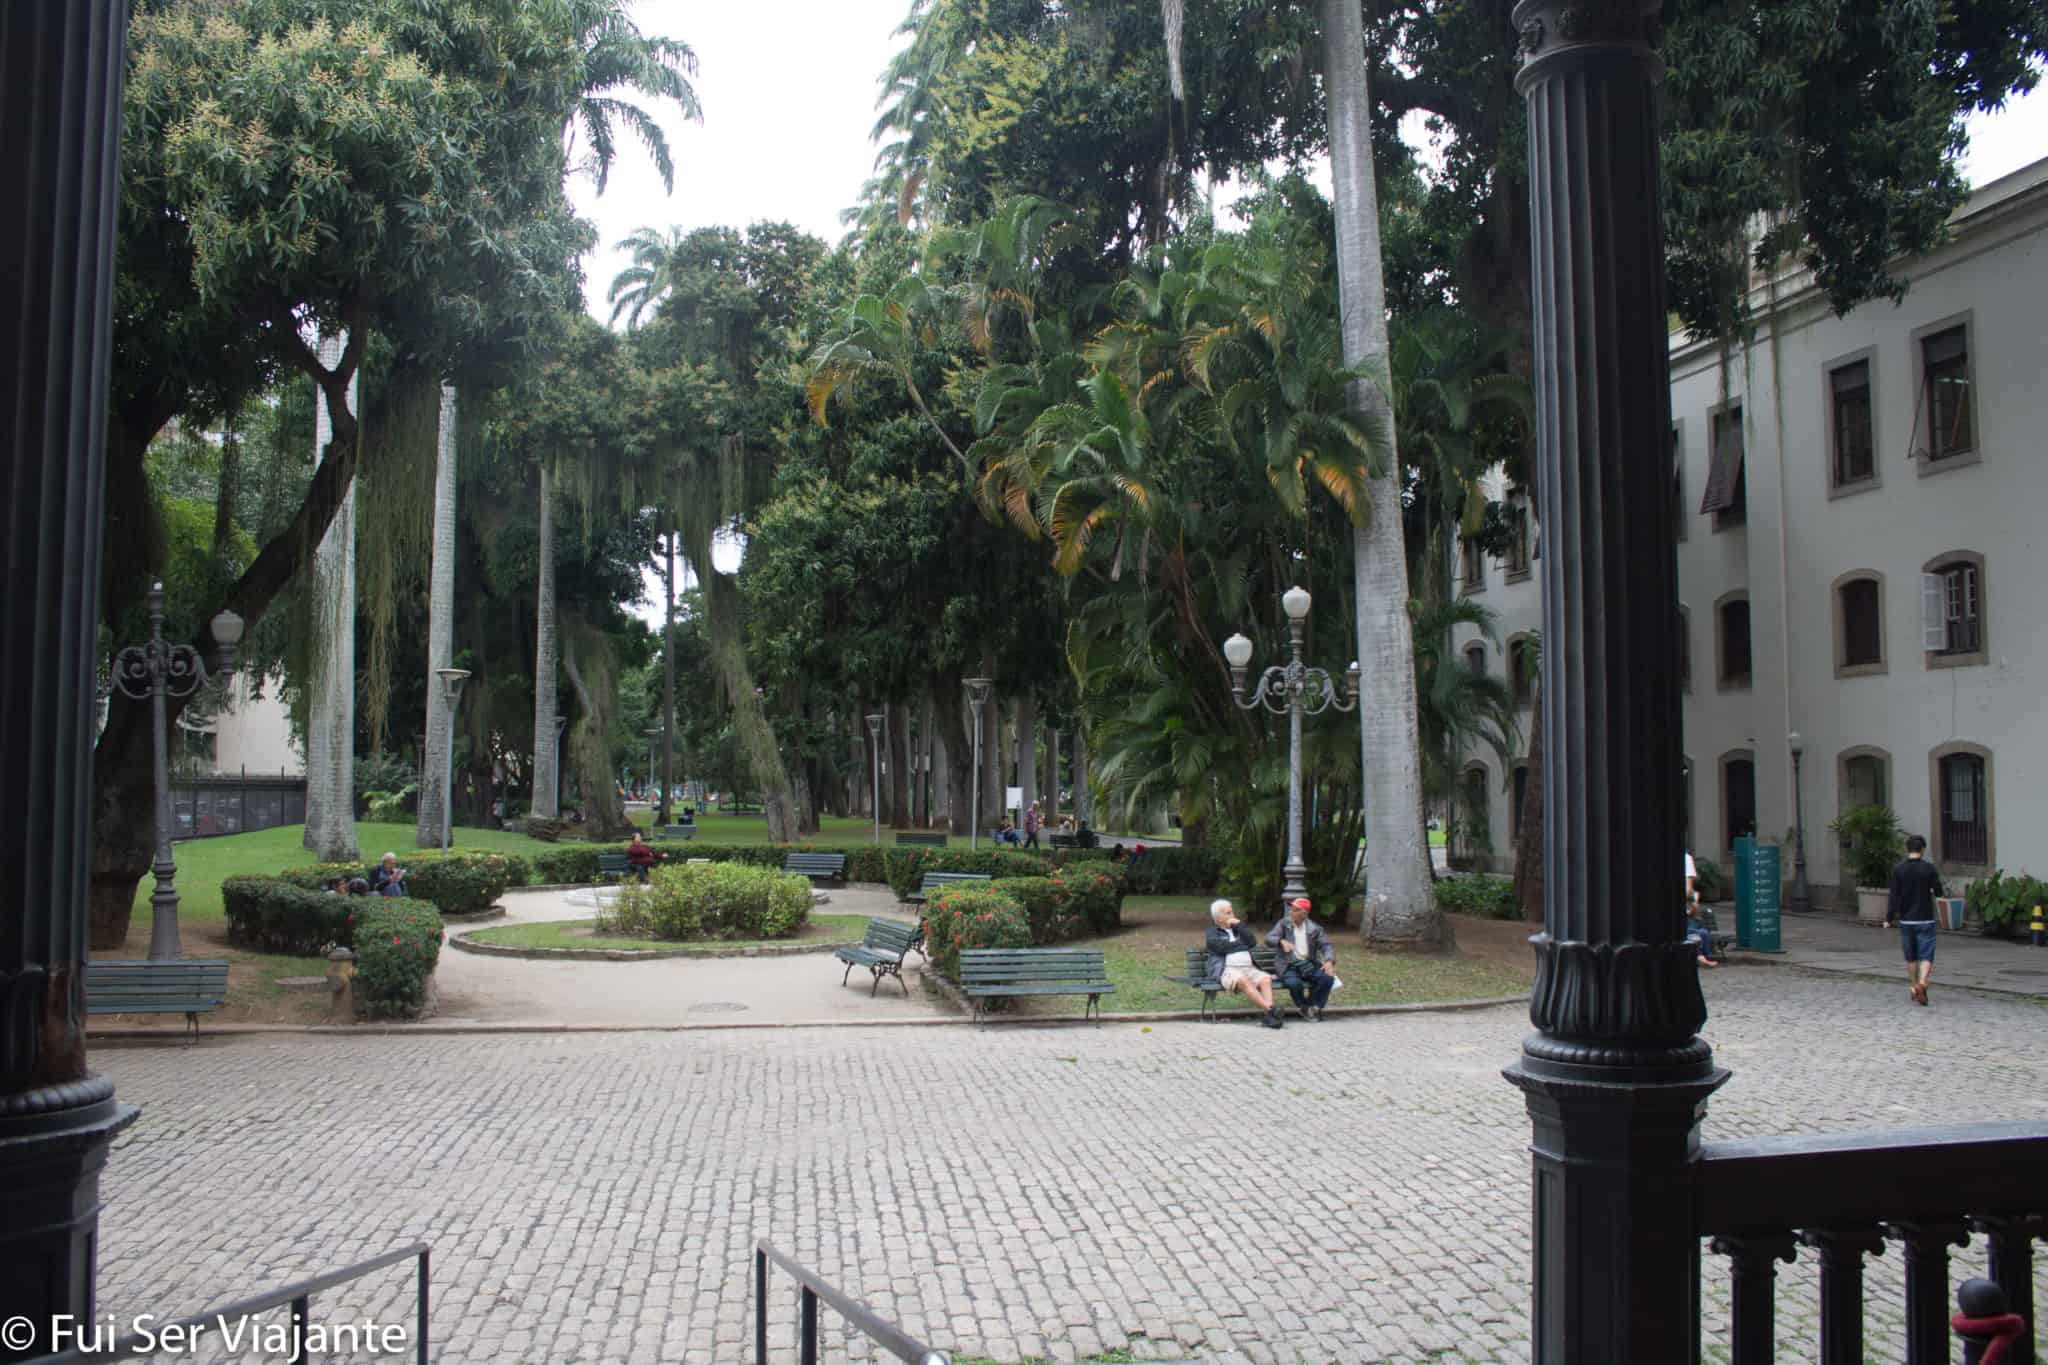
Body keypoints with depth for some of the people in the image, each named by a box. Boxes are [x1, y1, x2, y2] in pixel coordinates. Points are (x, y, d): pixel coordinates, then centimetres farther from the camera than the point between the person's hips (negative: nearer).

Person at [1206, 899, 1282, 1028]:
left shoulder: (1237, 929, 27)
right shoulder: (1212, 933, 13)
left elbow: (1253, 942, 10)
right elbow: (1223, 947, -6)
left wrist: (1239, 925, 5)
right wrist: (1243, 945, 7)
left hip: (1248, 968, 5)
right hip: (1227, 970, -5)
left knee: (1266, 978, -26)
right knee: (1243, 980, -37)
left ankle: (1269, 1015, -44)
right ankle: (1270, 1010, -46)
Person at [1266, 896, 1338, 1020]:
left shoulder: (1314, 928, 8)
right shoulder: (1284, 924, 2)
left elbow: (1327, 945, 0)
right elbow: (1268, 939, -9)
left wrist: (1329, 961, -21)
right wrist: (1282, 941, -32)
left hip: (1309, 964, 3)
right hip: (1289, 965, -3)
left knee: (1328, 979, -25)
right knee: (1294, 983, -35)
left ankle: (1312, 1007, -4)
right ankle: (1303, 1008, -3)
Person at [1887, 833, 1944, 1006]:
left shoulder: (1898, 870, -4)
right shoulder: (1929, 868, -8)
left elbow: (1894, 896, -6)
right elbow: (1938, 891, -4)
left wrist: (1889, 919, -1)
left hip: (1906, 920, 2)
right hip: (1925, 920, -2)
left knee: (1911, 957, 15)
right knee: (1926, 957, -1)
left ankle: (1914, 988, 24)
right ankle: (1922, 984, -22)